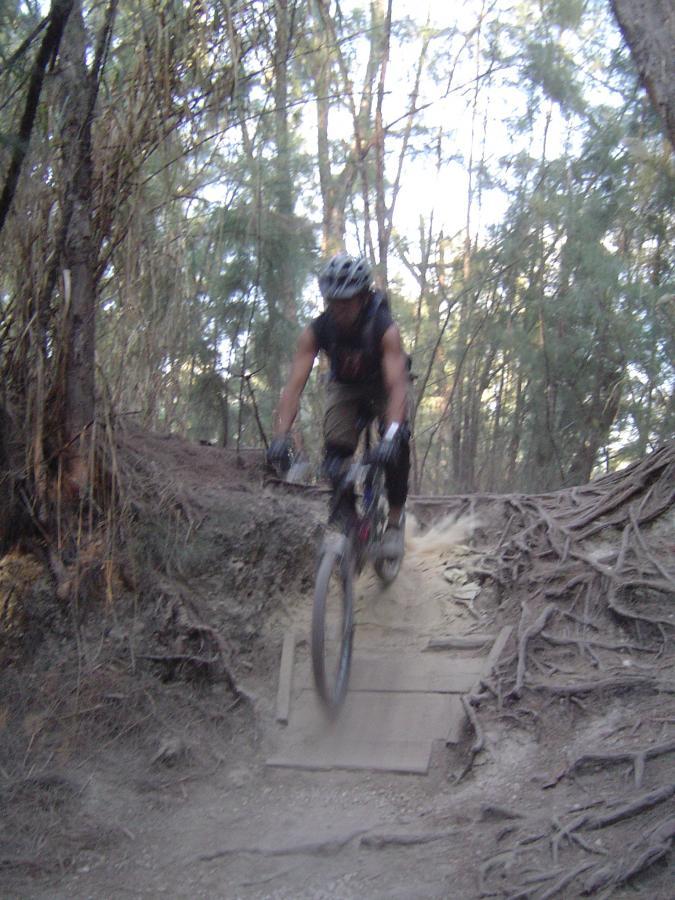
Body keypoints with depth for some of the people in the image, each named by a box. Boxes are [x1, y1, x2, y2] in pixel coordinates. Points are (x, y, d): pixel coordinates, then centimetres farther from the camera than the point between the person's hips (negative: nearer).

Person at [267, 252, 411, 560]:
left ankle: (395, 520, -10)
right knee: (335, 447, -18)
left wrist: (390, 435, -60)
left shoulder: (385, 329, -36)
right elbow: (294, 386, -33)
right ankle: (344, 514, 0)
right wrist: (280, 437, -46)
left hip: (383, 385, -2)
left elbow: (397, 386, -45)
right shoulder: (315, 331, -29)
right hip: (344, 387, 2)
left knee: (396, 444, -25)